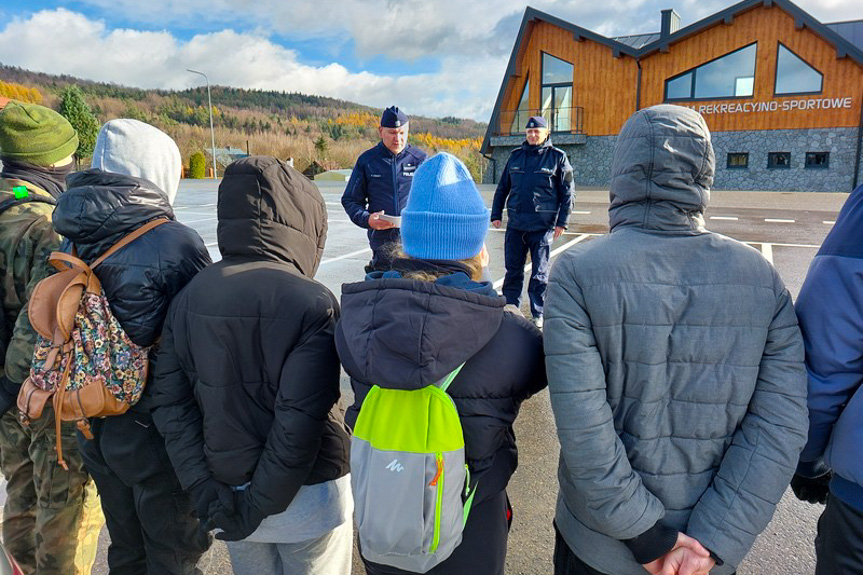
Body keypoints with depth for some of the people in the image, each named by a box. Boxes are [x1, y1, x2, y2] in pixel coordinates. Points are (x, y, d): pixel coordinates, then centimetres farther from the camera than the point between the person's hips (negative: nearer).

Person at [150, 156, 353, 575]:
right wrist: (259, 504, -14)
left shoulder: (190, 297, -5)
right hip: (306, 496, -5)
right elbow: (300, 419, -25)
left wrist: (205, 490, -3)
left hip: (230, 489, 5)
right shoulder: (312, 303, -22)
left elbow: (171, 403, -5)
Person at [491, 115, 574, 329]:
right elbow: (502, 188, 18)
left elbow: (568, 192, 2)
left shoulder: (558, 157, 2)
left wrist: (562, 222, -4)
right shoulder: (515, 156, 11)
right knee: (513, 271, 9)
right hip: (515, 225, 3)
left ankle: (538, 315, 15)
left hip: (543, 227, -3)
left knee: (539, 274, 4)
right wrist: (496, 214, 11)